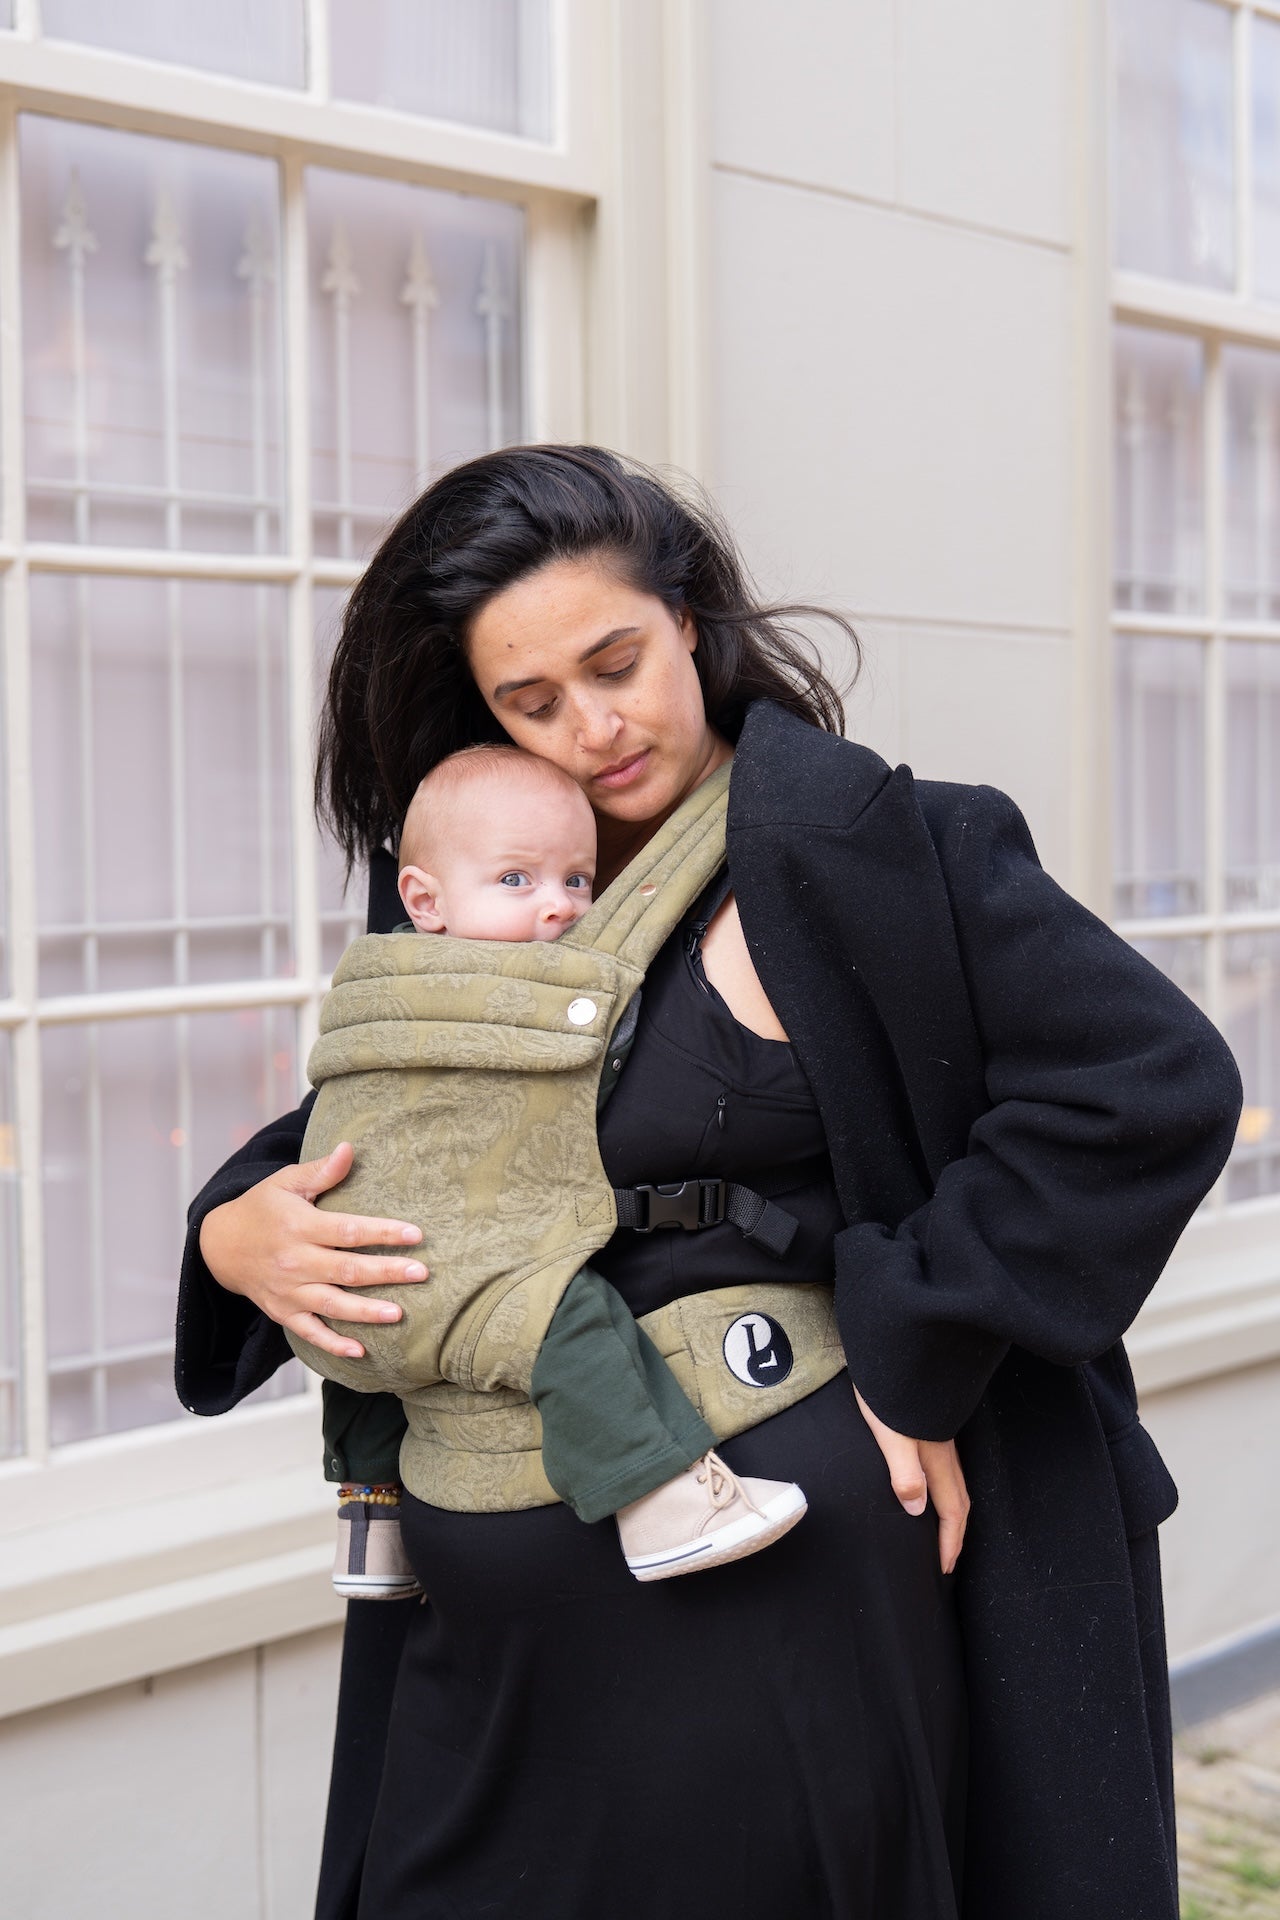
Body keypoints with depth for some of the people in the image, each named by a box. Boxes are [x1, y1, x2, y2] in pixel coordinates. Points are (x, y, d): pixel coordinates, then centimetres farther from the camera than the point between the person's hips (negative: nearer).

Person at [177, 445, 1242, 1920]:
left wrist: (924, 1349, -16)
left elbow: (1156, 1083, -16)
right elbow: (356, 1134, 18)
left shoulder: (868, 848, -10)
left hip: (795, 1592, -5)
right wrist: (236, 1229, -4)